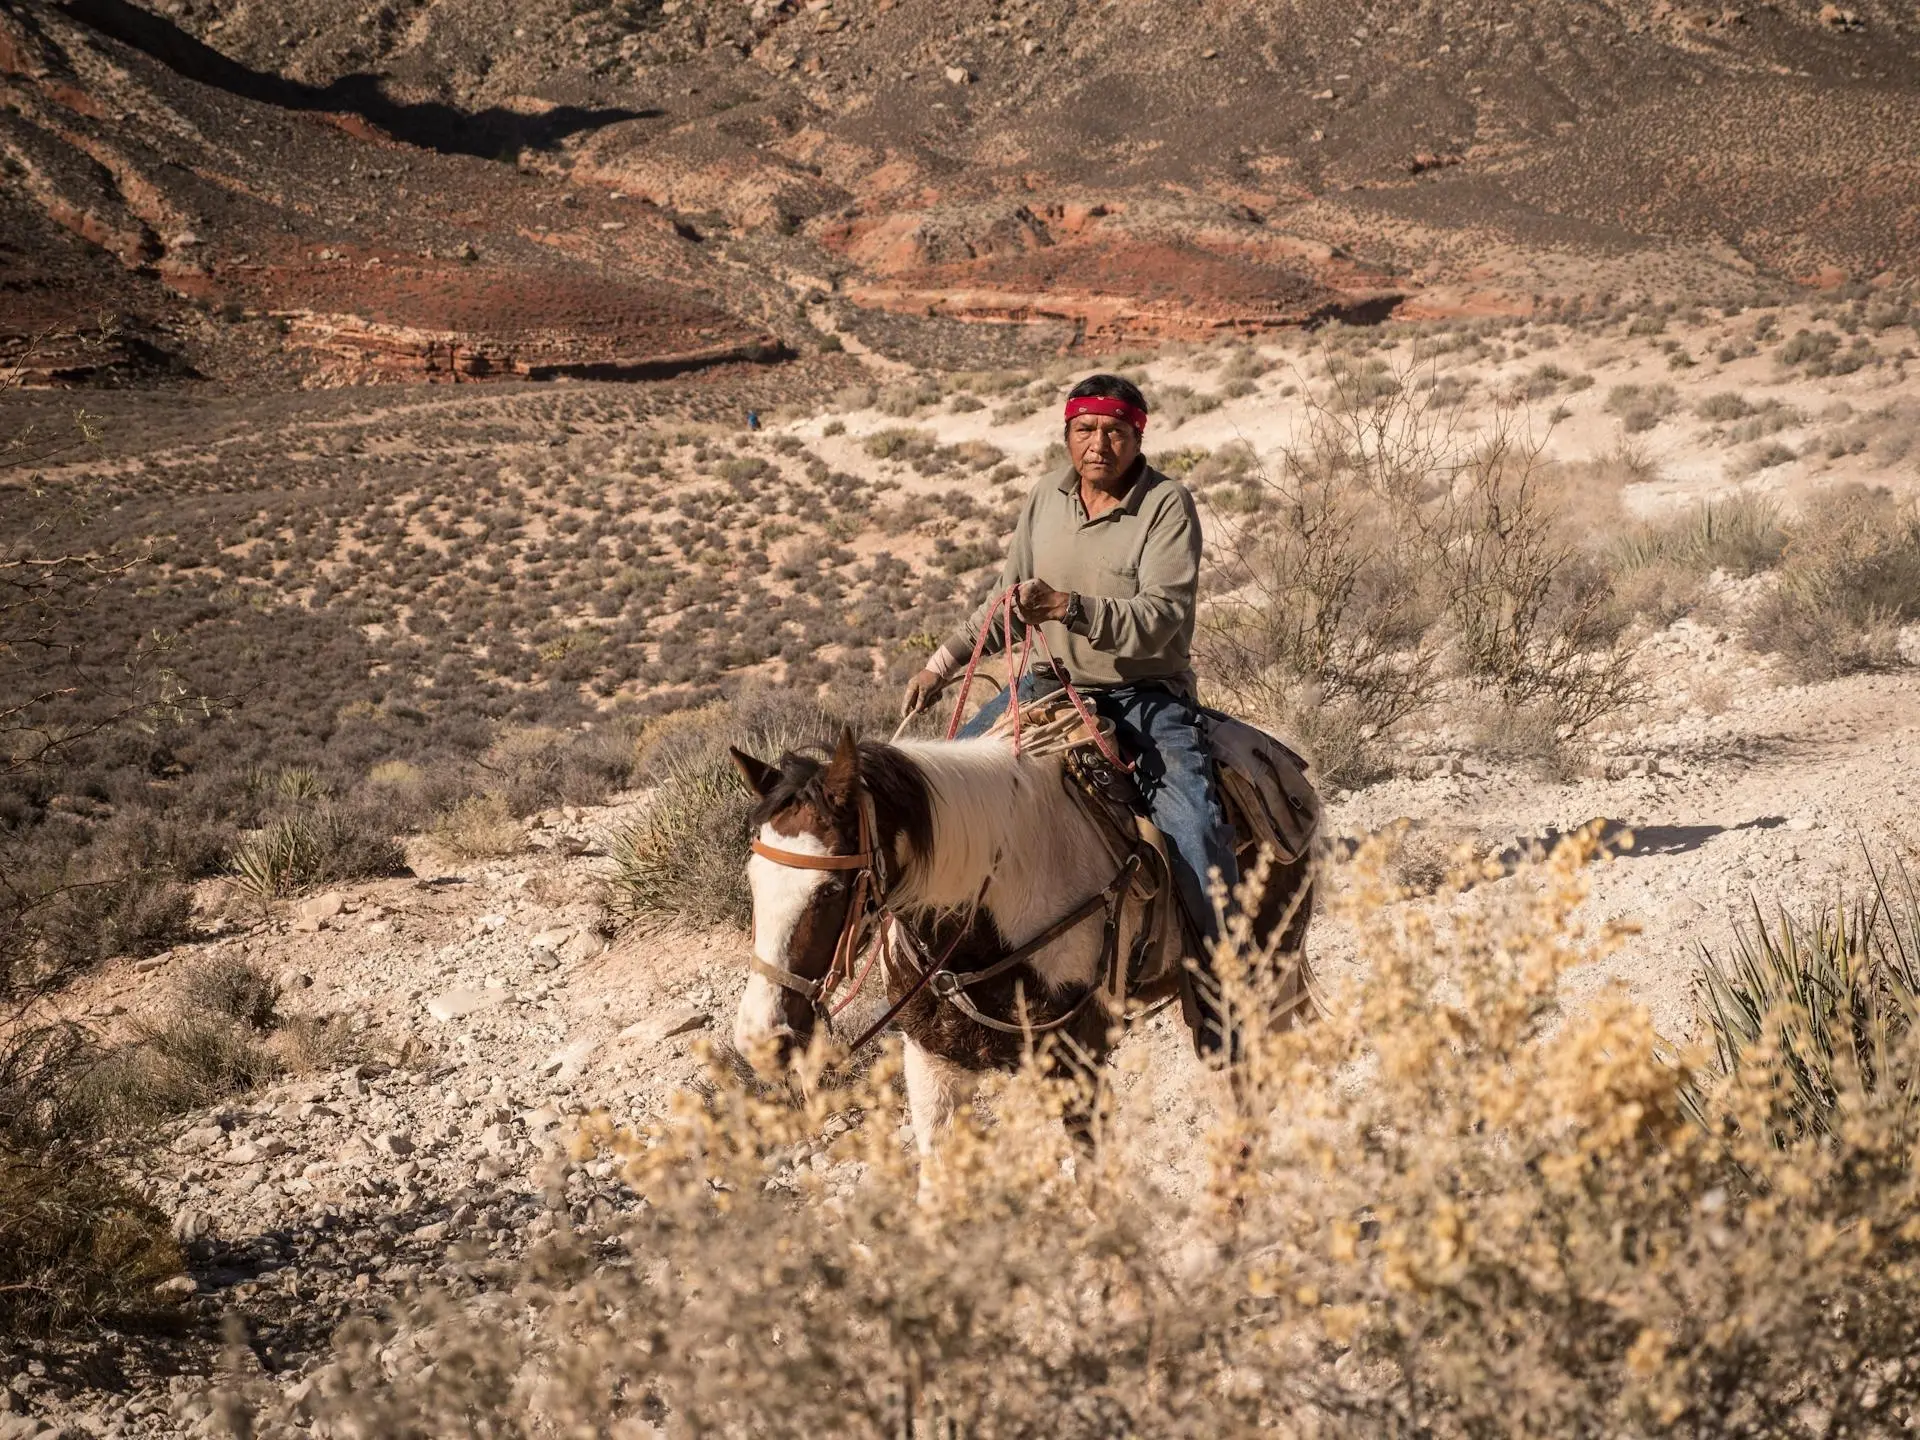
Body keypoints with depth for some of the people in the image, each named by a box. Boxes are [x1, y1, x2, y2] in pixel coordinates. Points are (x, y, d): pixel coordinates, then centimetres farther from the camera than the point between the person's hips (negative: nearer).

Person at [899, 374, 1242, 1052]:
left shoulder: (1167, 505, -12)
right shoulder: (1047, 498, 7)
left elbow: (1163, 620, -23)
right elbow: (1006, 602, 20)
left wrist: (1069, 606, -36)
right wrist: (942, 664, 10)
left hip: (1149, 695, -6)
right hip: (1059, 685, 6)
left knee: (1194, 824, -26)